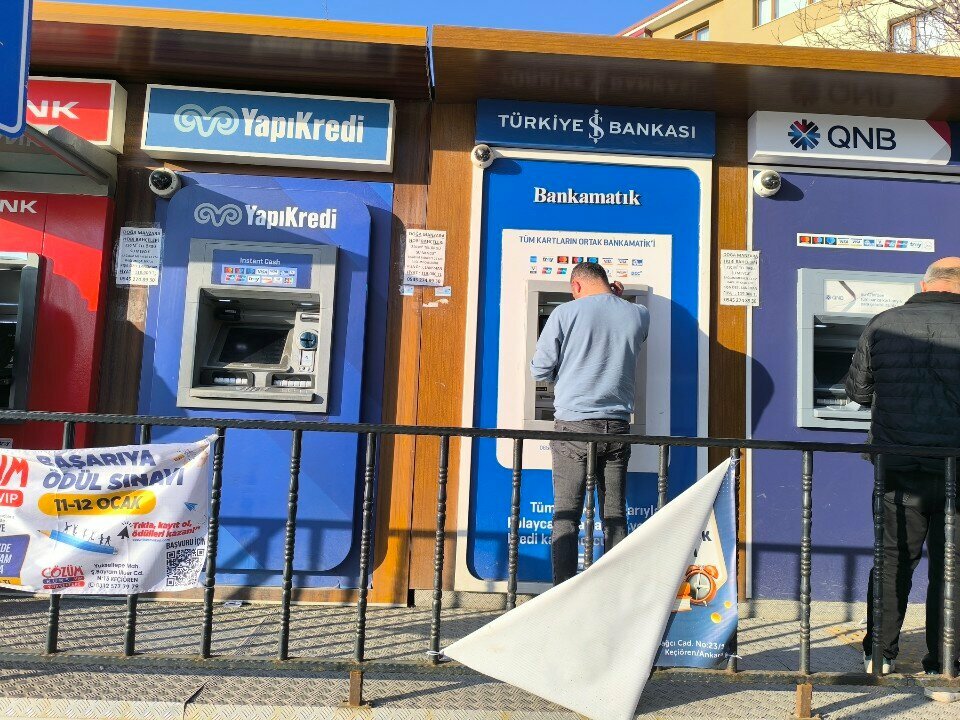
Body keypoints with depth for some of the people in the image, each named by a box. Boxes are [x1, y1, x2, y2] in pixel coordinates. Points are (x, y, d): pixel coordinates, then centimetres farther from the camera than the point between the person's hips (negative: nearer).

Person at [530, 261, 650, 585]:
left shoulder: (565, 313, -5)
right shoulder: (638, 315, 4)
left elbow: (539, 370, -2)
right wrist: (620, 301, 27)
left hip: (574, 426, -3)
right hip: (617, 427, 3)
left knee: (566, 516, 2)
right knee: (615, 516, 9)